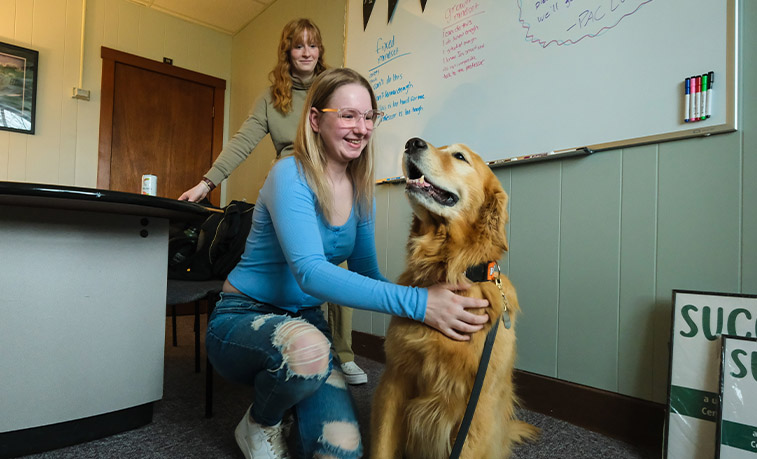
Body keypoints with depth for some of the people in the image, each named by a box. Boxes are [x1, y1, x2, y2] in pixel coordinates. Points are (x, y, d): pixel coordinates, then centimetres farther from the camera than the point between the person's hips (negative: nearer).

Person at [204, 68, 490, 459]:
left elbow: (366, 272, 6)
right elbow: (310, 272, -34)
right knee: (307, 347, -39)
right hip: (242, 318, -4)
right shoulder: (290, 176, -20)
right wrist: (416, 302, -42)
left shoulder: (361, 191, 1)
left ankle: (287, 425, 21)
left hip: (305, 319, 5)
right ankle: (259, 424, -3)